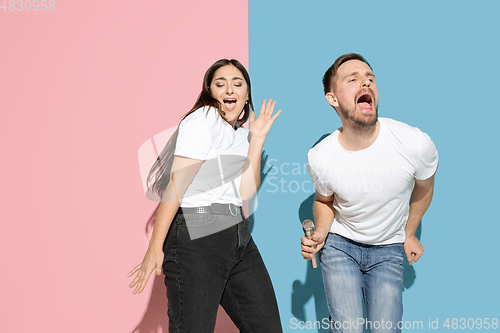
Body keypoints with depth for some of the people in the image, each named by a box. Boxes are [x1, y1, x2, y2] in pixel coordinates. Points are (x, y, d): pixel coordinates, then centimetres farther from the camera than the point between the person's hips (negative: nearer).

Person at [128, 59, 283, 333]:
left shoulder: (240, 134, 18)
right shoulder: (202, 120, -5)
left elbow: (246, 191, 5)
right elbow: (176, 185, -13)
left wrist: (257, 138, 5)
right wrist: (155, 248, -17)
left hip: (238, 235, 8)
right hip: (197, 235, -8)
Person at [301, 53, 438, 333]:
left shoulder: (416, 144, -24)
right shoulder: (320, 157, -20)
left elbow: (423, 189, 0)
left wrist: (409, 235, 12)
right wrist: (320, 233, -16)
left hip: (388, 248, 1)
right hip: (339, 243, -1)